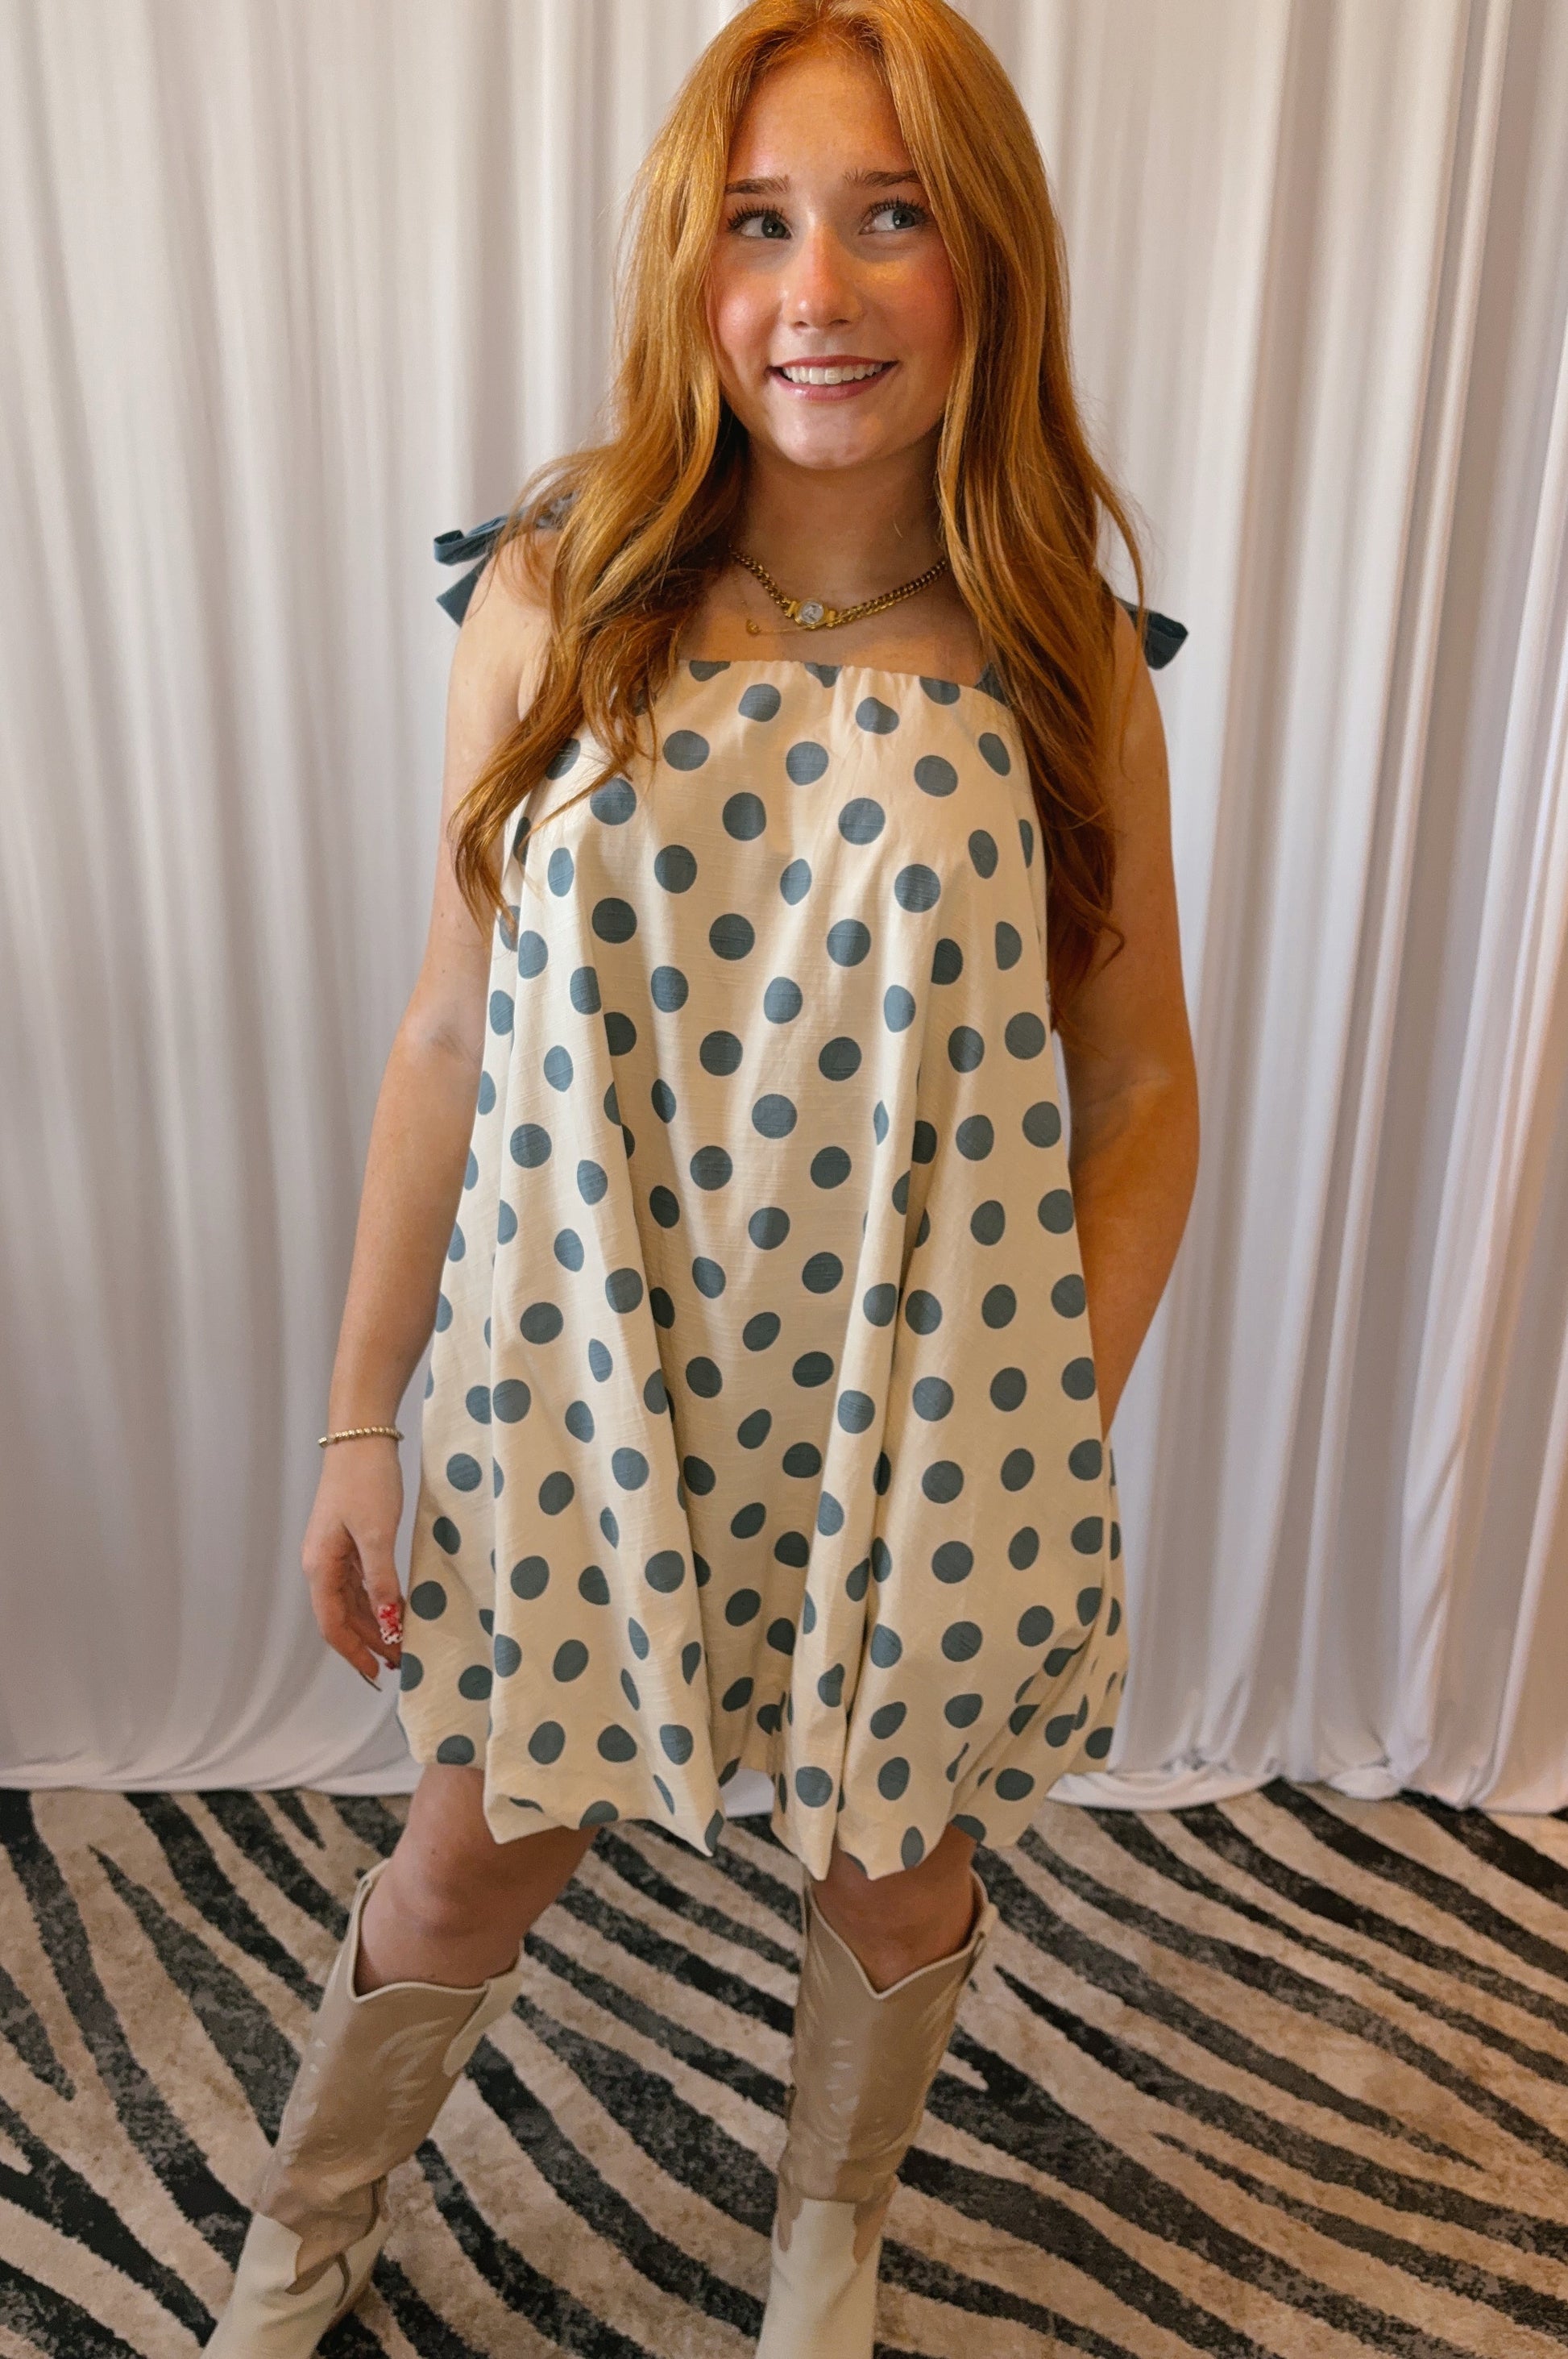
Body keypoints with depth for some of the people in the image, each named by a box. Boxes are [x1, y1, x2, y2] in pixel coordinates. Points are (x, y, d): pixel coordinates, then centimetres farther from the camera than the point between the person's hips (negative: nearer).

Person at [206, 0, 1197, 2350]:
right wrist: (360, 1421, 0)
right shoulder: (555, 600, -6)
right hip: (581, 1386, 1)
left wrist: (1057, 1448, -5)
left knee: (893, 1875, 21)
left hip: (912, 1414, 0)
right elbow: (447, 1037, -3)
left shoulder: (1065, 666, -6)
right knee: (475, 1862, 20)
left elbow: (1140, 1085, 0)